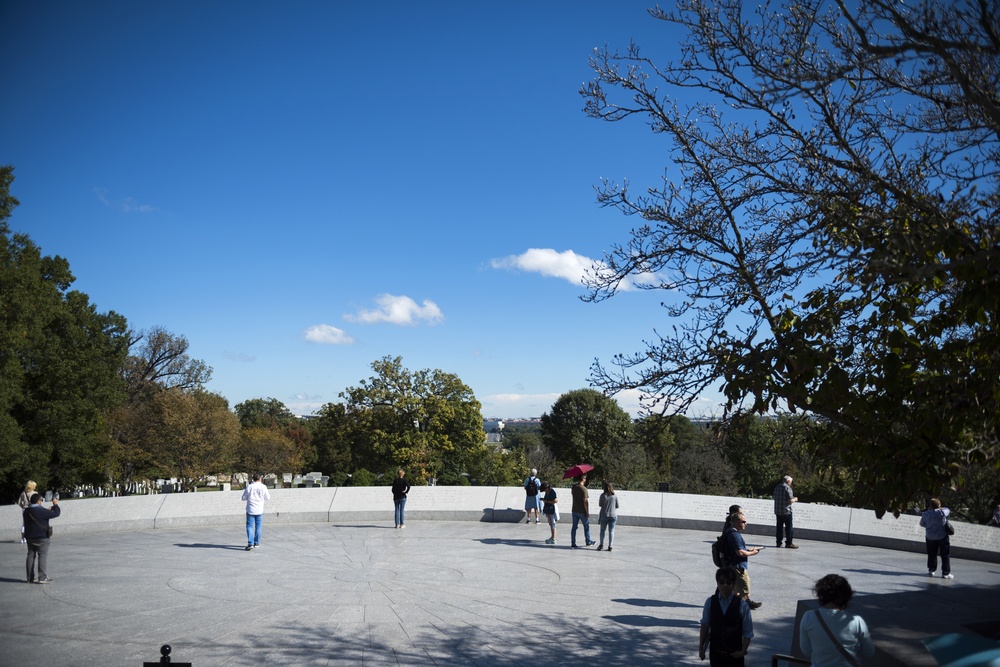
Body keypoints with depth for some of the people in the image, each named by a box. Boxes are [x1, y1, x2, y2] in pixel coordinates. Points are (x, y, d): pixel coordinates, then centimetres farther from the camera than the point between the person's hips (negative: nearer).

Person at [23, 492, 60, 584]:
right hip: (41, 538, -7)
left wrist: (49, 510, 19)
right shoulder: (41, 511, -19)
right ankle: (42, 577, -7)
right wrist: (55, 504, 0)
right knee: (42, 556, -4)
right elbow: (55, 514, -15)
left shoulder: (26, 511, 7)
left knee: (31, 556, 11)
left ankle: (30, 577, 14)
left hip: (30, 537, 8)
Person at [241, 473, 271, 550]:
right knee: (258, 527, 13)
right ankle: (256, 543, 19)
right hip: (259, 510, 1)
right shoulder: (263, 487, -6)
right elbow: (268, 497, 3)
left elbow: (244, 498, -2)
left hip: (250, 510, -1)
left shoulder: (249, 487, -8)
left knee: (250, 526, 1)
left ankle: (250, 543, -10)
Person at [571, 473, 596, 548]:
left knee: (574, 527, 8)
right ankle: (588, 542, 26)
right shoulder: (584, 489, -21)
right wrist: (587, 512, -15)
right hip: (582, 511, -6)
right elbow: (585, 501, -22)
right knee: (586, 527, 13)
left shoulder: (573, 487, 0)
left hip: (574, 511, 6)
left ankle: (573, 543, 8)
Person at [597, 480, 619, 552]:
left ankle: (601, 544, 13)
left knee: (602, 530, 14)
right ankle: (610, 546, 3)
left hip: (604, 515, -1)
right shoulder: (615, 496, -4)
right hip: (613, 515, 1)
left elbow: (600, 504, 3)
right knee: (611, 531, 7)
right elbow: (617, 506, 3)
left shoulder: (603, 495, -8)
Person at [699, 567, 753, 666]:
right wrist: (701, 647, 3)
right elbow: (705, 625, 2)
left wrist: (743, 651, -15)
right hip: (715, 651, 2)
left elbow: (748, 632, -8)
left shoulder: (742, 605, -12)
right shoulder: (710, 602, -6)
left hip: (734, 653, -2)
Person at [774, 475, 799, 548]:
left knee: (779, 527, 11)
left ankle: (779, 542, 13)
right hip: (786, 511, -7)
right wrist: (795, 499, 4)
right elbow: (790, 500, -18)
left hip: (777, 511, 7)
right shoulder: (787, 488, -12)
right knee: (788, 527, 0)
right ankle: (788, 543, 0)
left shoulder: (777, 487, 11)